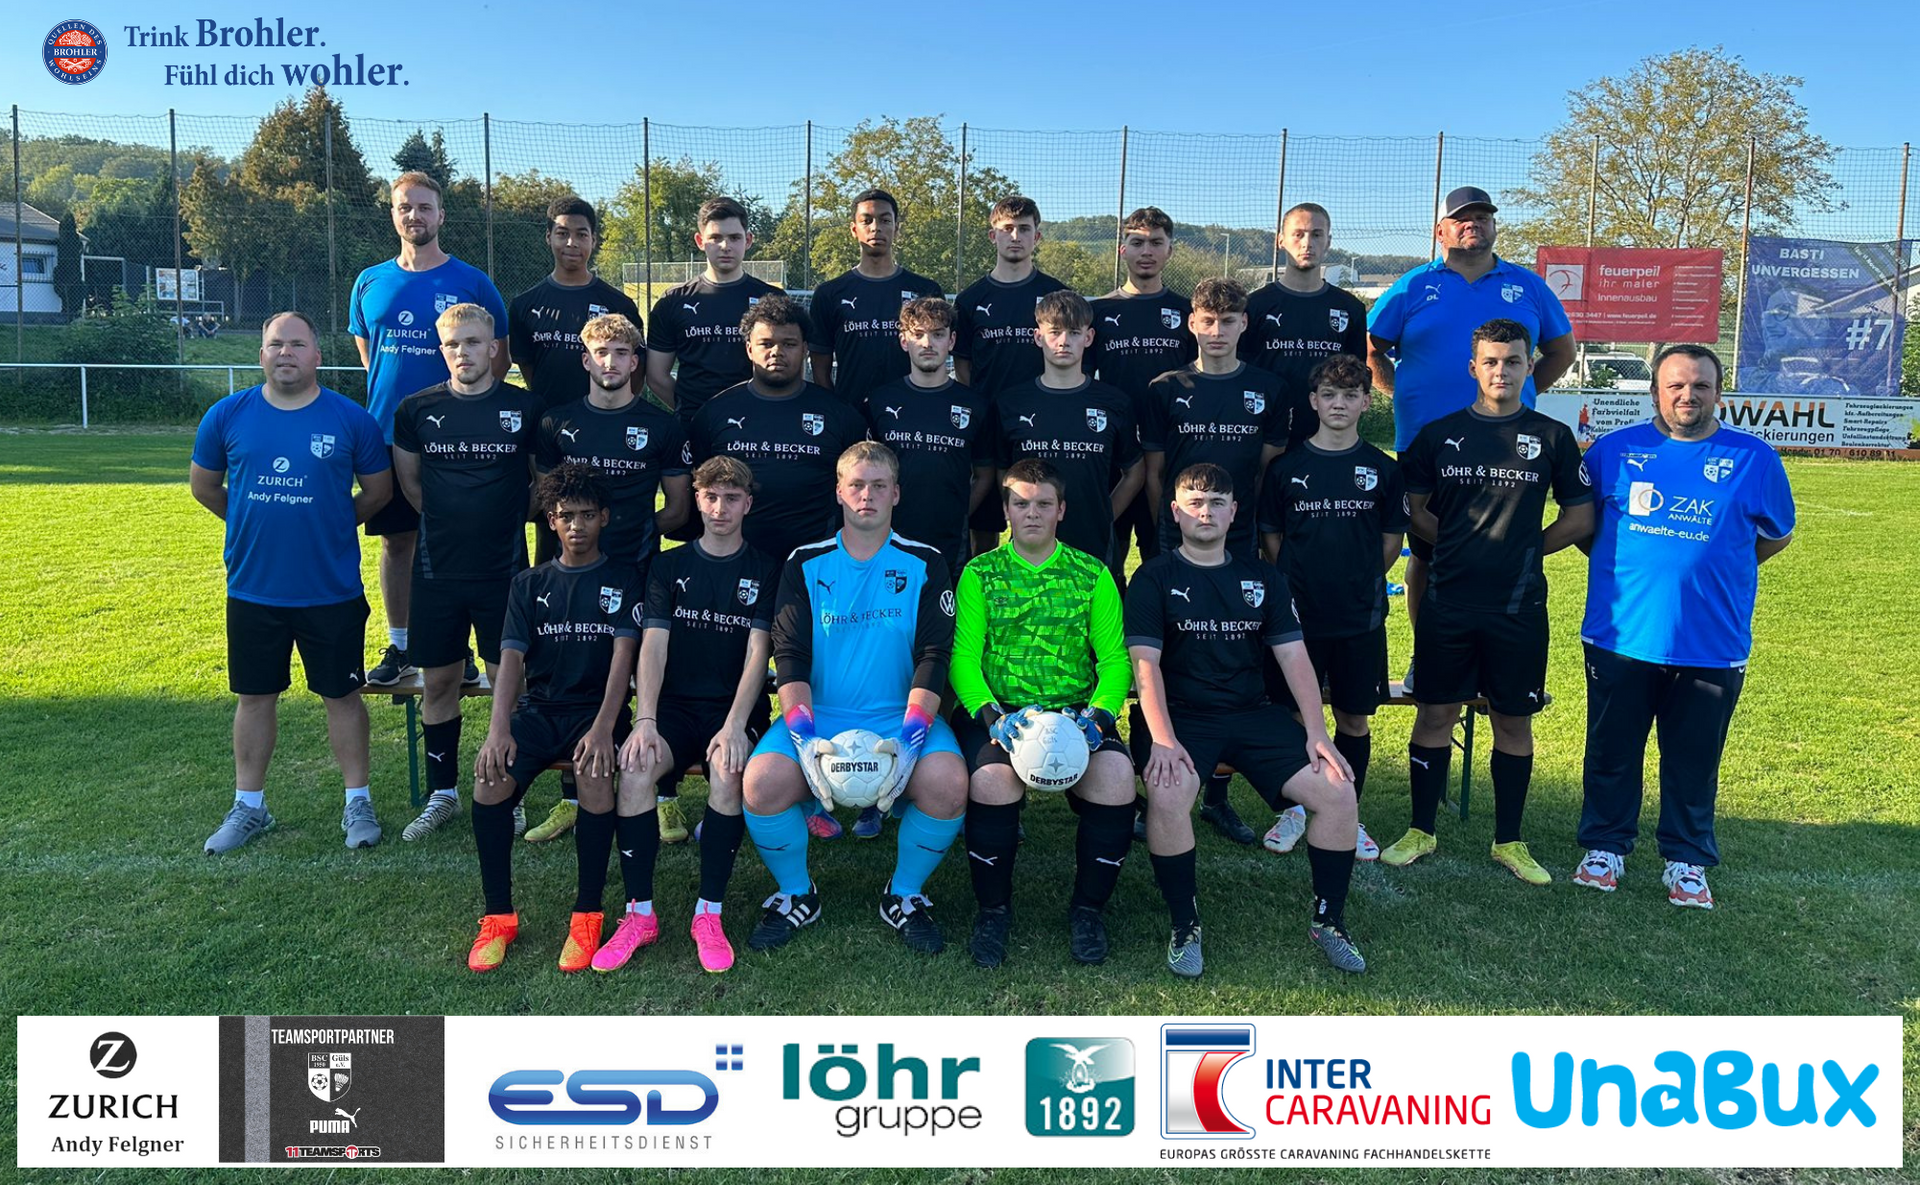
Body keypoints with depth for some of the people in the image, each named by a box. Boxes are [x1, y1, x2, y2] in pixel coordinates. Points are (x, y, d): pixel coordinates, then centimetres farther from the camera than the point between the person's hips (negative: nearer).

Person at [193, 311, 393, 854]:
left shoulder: (350, 418, -5)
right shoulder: (228, 415, 0)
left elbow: (379, 489, 5)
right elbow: (203, 485, 14)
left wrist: (330, 524, 6)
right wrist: (254, 525, 13)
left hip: (332, 590, -2)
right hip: (252, 588, 2)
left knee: (342, 693, 7)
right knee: (255, 696, 12)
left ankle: (358, 803, 20)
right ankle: (249, 806, 25)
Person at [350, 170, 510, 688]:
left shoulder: (471, 283, 0)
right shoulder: (370, 283, 8)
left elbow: (500, 357, 5)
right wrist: (388, 399, 11)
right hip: (387, 432, 3)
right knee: (396, 540, 8)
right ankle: (400, 647, 20)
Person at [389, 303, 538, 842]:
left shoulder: (524, 408, -2)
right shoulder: (417, 410, 2)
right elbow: (408, 481, 15)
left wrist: (505, 517, 6)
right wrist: (452, 521, 11)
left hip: (503, 571, -2)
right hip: (437, 570, 2)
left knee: (508, 682, 3)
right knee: (437, 683, 9)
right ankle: (442, 794, 24)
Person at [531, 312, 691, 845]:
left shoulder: (661, 425, 5)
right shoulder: (558, 423, 9)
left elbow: (679, 507, 9)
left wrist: (639, 532, -1)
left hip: (640, 572, -2)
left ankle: (666, 800, 9)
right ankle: (571, 800, 17)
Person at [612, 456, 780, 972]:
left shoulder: (765, 571, 6)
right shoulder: (670, 566, 10)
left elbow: (757, 653, -4)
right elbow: (653, 645, -2)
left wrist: (734, 726, -19)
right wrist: (646, 721, -17)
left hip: (737, 707, -1)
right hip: (676, 704, 2)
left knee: (728, 772, -34)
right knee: (634, 769, -29)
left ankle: (709, 914, -19)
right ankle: (640, 913, -16)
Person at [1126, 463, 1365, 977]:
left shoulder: (1263, 578, 13)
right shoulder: (1154, 578, 1)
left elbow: (1294, 656, 7)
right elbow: (1146, 663, -9)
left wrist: (1317, 732, -6)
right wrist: (1163, 739, -24)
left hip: (1254, 713, 4)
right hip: (1183, 716, -3)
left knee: (1338, 790, -15)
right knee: (1168, 793, -33)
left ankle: (1328, 921, 5)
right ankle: (1185, 926, -12)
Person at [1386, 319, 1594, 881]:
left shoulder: (1552, 437, 3)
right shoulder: (1439, 434, 4)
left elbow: (1581, 518, 8)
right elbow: (1414, 509, 10)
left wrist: (1524, 549, 4)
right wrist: (1461, 545, 3)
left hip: (1519, 605, 0)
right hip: (1448, 602, 0)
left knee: (1514, 722, 8)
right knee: (1435, 714, 5)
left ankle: (1508, 841, 21)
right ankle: (1421, 831, 18)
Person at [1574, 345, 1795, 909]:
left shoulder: (1754, 458, 2)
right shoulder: (1614, 450, 2)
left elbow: (1776, 535, 14)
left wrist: (1713, 569, 6)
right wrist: (1624, 566, 4)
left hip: (1713, 646, 0)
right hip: (1620, 637, 0)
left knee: (1694, 761, 10)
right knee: (1612, 753, 11)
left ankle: (1687, 861, 25)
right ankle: (1605, 847, 26)